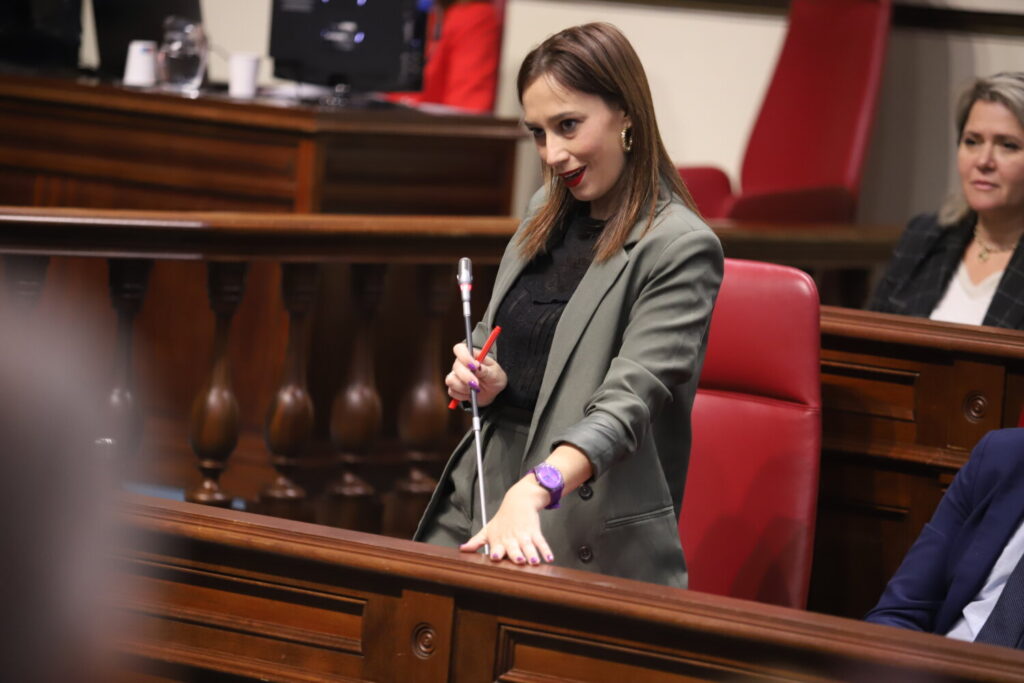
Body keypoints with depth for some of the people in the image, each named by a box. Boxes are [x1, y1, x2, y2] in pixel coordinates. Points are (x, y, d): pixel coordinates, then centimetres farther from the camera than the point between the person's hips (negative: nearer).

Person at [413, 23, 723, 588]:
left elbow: (628, 399, -23)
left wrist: (533, 492, -38)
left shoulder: (680, 249, -11)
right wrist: (482, 381, 2)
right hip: (479, 498, 7)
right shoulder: (547, 213, 14)